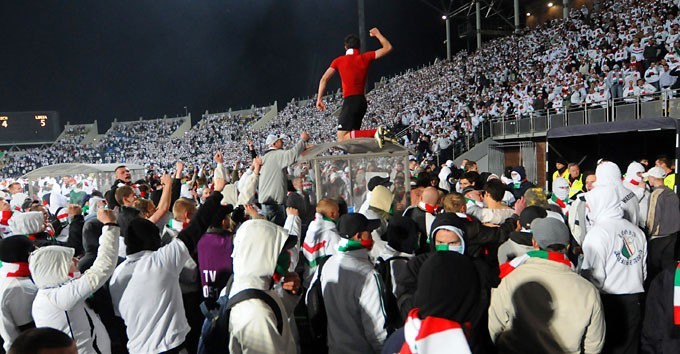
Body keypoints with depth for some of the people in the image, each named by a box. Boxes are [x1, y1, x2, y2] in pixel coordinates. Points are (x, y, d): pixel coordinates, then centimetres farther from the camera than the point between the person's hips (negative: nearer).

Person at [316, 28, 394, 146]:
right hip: (362, 101, 5)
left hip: (350, 101, -5)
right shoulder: (365, 57, 9)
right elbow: (388, 48, 14)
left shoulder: (338, 60, 4)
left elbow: (324, 79, -2)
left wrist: (319, 99, -1)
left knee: (342, 138, -13)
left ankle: (375, 132, -30)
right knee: (353, 132, 19)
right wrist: (377, 34, 28)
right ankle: (377, 133, -6)